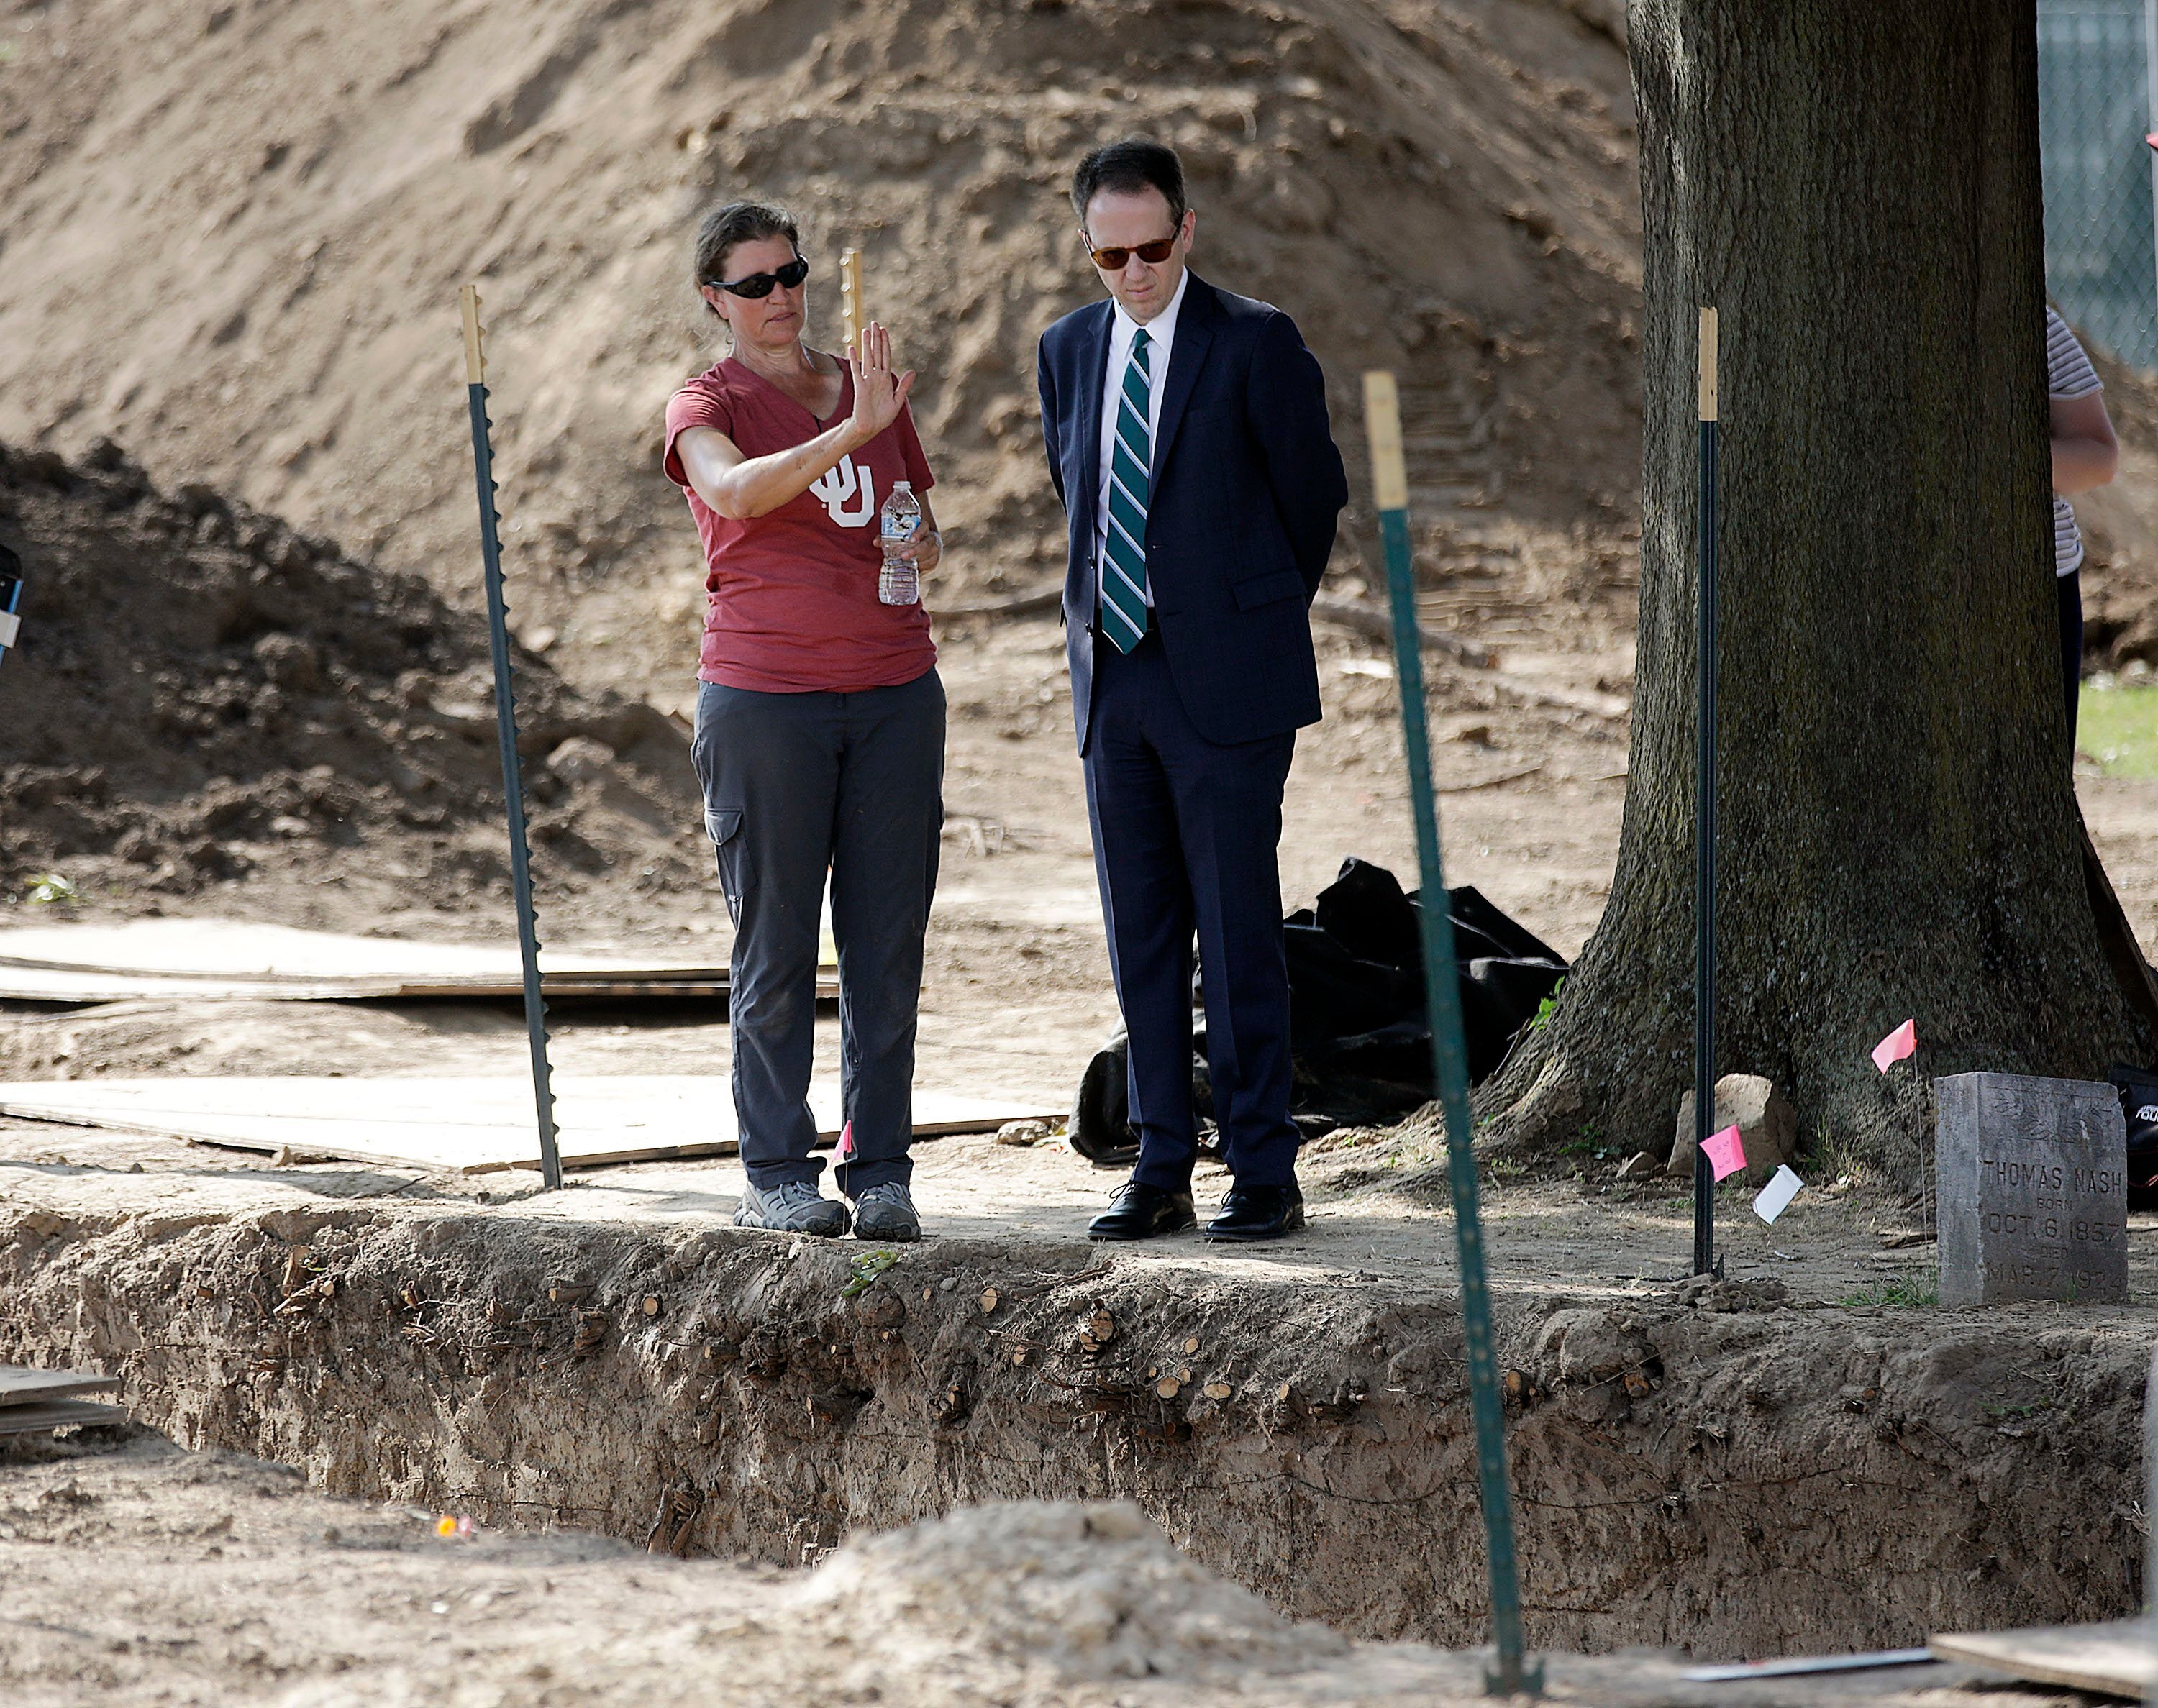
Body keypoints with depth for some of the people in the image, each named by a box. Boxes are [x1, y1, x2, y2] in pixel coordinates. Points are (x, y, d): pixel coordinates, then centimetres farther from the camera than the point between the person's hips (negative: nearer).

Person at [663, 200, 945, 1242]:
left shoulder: (872, 390, 15)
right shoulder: (704, 406, 1)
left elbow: (924, 531, 25)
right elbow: (735, 491, -23)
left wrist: (921, 549, 1)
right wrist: (856, 430, -31)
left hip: (894, 693, 4)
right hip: (765, 696, -4)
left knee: (889, 942, 1)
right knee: (775, 947, -2)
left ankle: (881, 1169, 6)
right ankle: (776, 1175, 4)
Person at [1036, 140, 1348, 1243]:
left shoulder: (1256, 344, -6)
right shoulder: (1069, 349, 10)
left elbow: (1313, 492, 3)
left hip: (1225, 678, -5)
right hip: (1113, 673, 5)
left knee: (1237, 930, -5)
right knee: (1141, 934, 7)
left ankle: (1264, 1178, -1)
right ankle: (1161, 1173, 12)